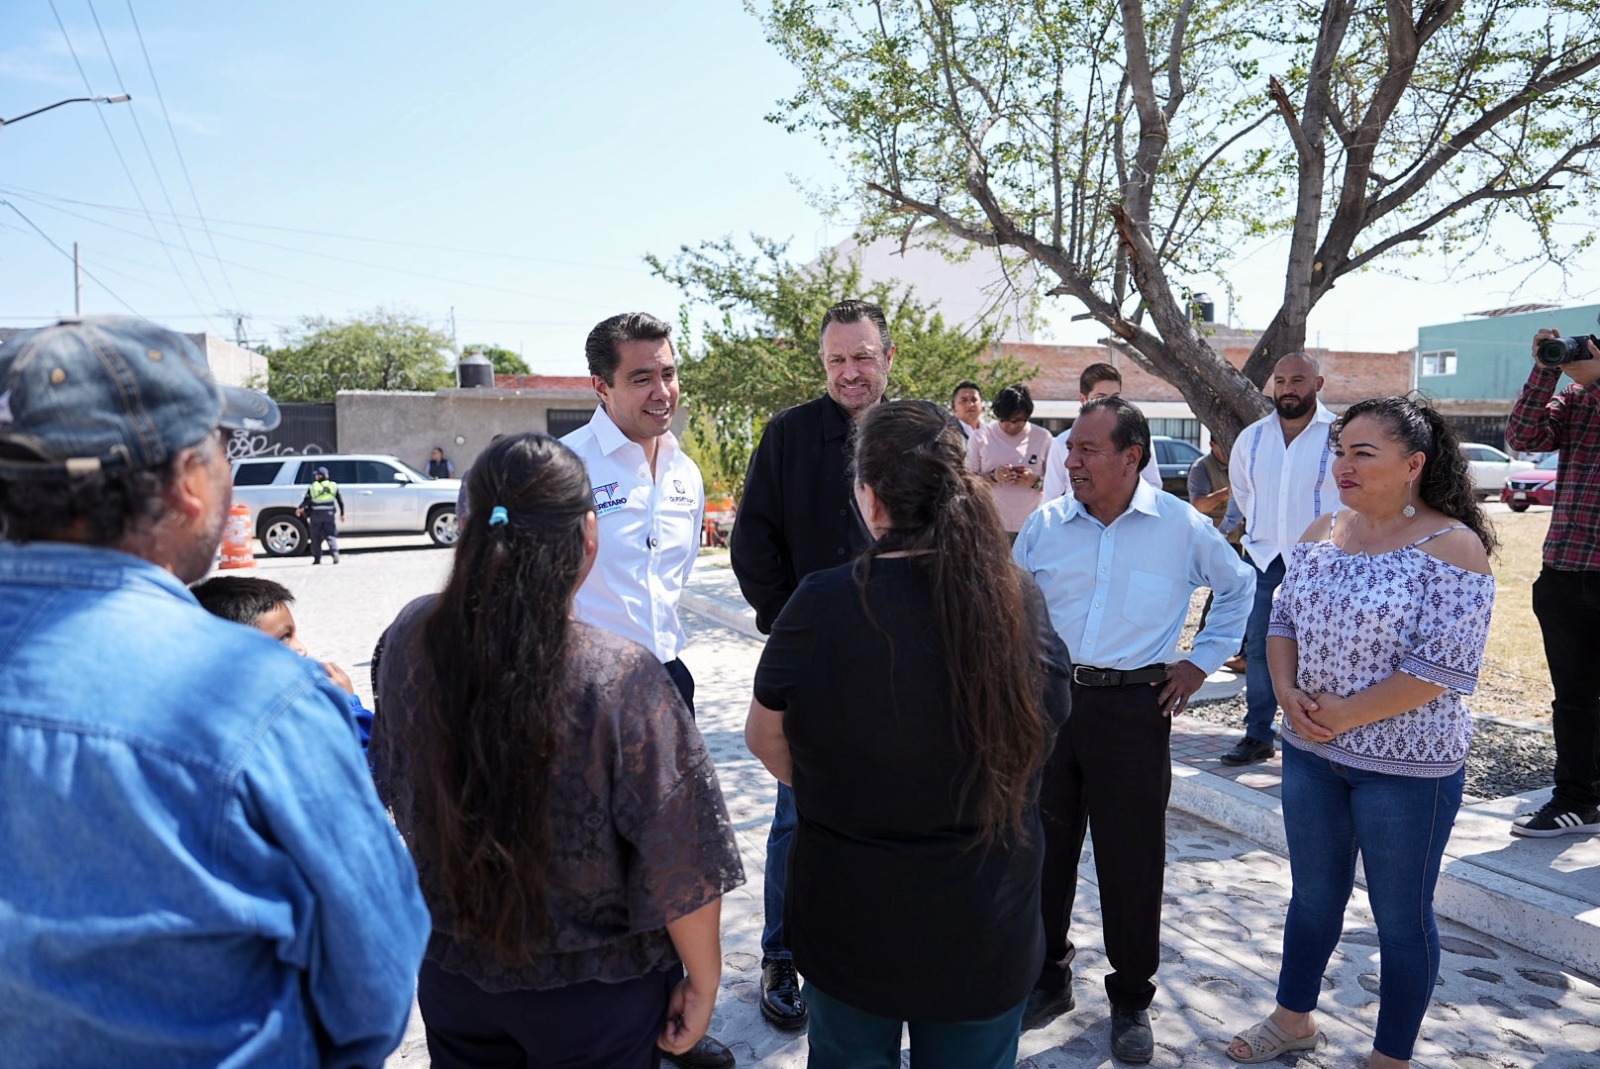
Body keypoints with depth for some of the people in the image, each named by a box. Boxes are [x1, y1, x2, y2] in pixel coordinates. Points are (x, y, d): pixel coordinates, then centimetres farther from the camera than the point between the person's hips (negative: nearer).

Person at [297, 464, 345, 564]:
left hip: (316, 515, -1)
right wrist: (342, 513, 12)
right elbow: (340, 500, 5)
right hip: (329, 514, 1)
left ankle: (317, 558, 10)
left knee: (316, 537, 8)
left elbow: (306, 501, -6)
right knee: (330, 535, 5)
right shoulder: (333, 486, 4)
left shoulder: (312, 487, -3)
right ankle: (335, 553, -18)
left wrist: (299, 509, 10)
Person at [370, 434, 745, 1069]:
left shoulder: (411, 637, -16)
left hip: (450, 970, 4)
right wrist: (703, 982, -5)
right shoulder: (622, 680, -30)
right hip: (595, 994, -3)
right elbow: (679, 864, -20)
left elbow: (392, 788, 2)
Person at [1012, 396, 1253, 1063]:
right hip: (1049, 700, 3)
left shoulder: (1182, 526, -2)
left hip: (1134, 708, -2)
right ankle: (1047, 979, 31)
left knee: (1131, 859, 5)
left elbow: (1238, 586, 14)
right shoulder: (1044, 525, 2)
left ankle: (1132, 1000, 25)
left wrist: (1202, 662, 8)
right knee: (1043, 848, 11)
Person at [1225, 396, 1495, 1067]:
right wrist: (1287, 693, -8)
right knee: (1313, 894, 21)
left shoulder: (1452, 546, -15)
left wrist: (1348, 714, -18)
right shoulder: (1321, 533, 3)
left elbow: (1444, 665, -20)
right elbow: (1283, 620, 9)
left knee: (1402, 916, 12)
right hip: (1309, 750, 6)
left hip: (1407, 765, -5)